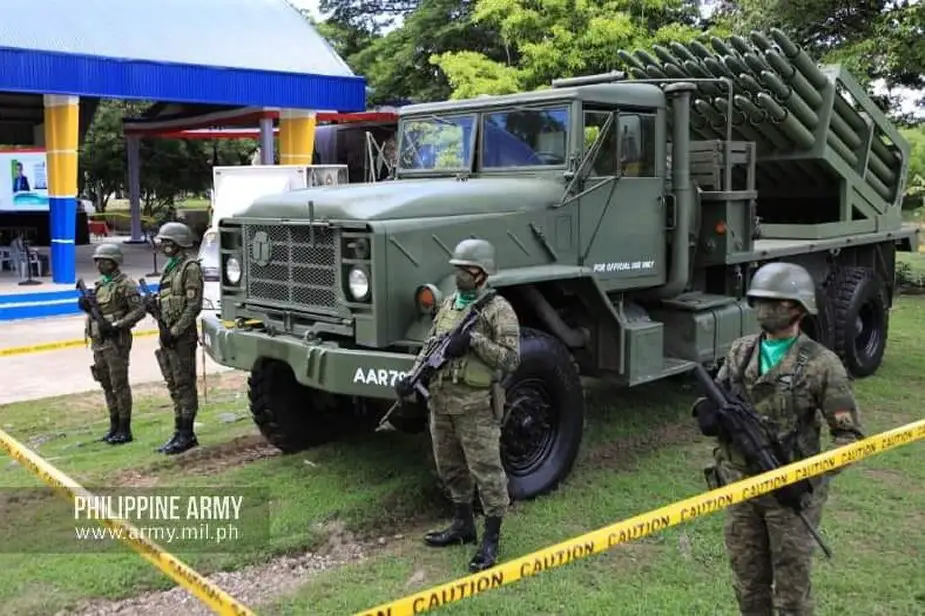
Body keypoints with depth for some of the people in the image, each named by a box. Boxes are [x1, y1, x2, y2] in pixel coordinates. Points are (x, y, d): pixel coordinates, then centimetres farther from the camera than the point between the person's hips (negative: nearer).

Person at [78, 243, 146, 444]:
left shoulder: (125, 284, -9)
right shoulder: (100, 284, 16)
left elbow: (139, 310, -15)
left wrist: (116, 325, -22)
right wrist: (87, 305, 0)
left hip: (116, 342, -8)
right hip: (98, 341, 8)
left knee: (120, 385, -5)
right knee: (107, 385, 12)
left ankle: (125, 430, 1)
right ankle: (114, 426, 20)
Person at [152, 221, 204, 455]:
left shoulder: (190, 267, -12)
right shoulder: (170, 266, 17)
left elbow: (194, 306, -18)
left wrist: (175, 331, -19)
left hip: (182, 337, -9)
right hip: (168, 334, 9)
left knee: (184, 385, -4)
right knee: (174, 386, 13)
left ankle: (187, 434, 2)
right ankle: (180, 432, 21)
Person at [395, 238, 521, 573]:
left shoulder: (498, 309, -9)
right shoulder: (449, 304, 13)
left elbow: (511, 359, -14)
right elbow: (430, 344, 17)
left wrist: (474, 341, -22)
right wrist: (412, 376, 3)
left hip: (476, 405, -8)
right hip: (441, 399, 8)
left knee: (486, 470, -1)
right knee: (450, 468, 18)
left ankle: (491, 539, 10)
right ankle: (463, 525, 35)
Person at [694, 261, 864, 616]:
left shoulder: (820, 363, -9)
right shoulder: (740, 352, 5)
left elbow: (849, 435, -8)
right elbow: (715, 400, 13)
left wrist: (818, 472, -23)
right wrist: (708, 412, -11)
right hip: (740, 486, 4)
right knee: (749, 583, 16)